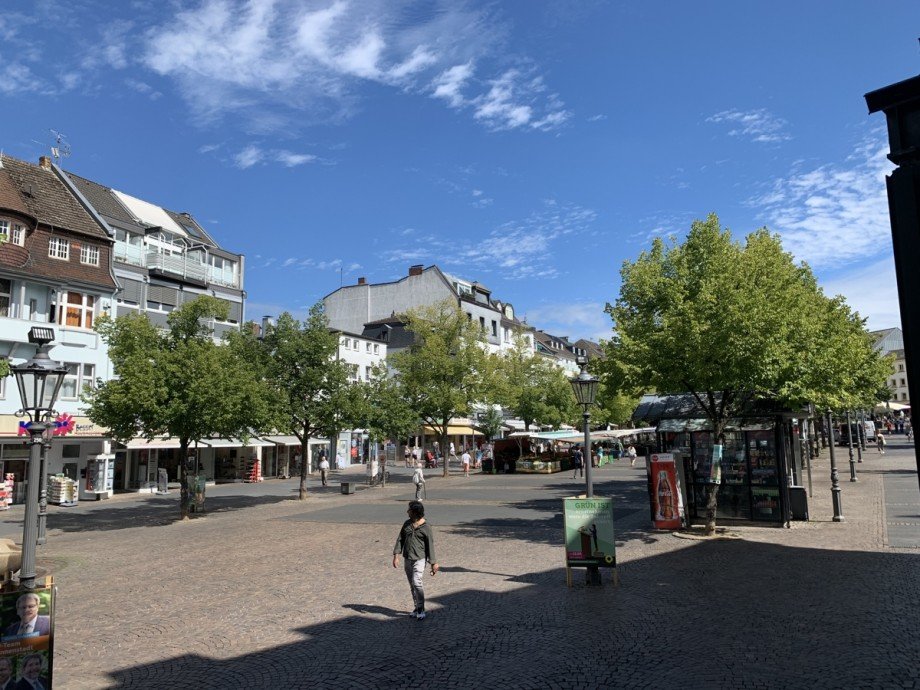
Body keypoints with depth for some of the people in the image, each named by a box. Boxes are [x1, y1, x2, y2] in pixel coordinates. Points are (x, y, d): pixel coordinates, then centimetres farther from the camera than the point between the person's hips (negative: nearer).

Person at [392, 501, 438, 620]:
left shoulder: (426, 528, -9)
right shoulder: (406, 524, 5)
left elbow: (430, 546, -5)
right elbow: (400, 540, 6)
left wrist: (433, 564, -4)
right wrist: (396, 555, -4)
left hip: (419, 559, -5)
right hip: (407, 559, 6)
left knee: (417, 582, -17)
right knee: (412, 585, 11)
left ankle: (421, 609, -8)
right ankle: (417, 607, 23)